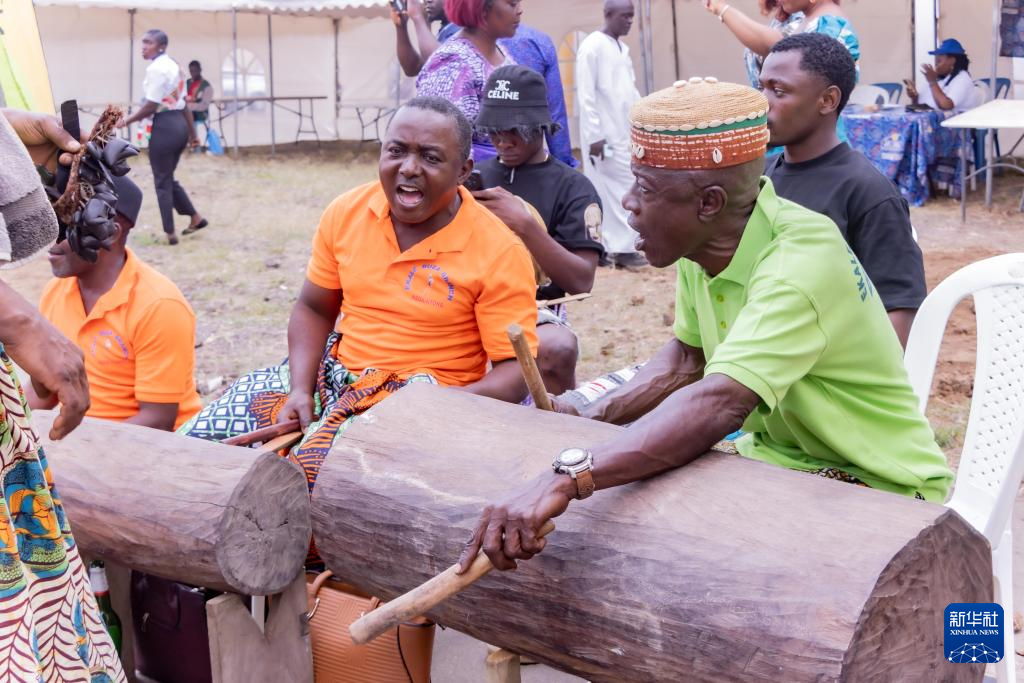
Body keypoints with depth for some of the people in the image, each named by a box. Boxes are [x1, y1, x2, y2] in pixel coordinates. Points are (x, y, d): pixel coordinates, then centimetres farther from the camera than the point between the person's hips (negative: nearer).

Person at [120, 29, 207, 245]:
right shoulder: (174, 66, 15)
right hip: (179, 125, 9)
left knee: (162, 181, 2)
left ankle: (170, 233, 7)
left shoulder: (155, 68, -14)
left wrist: (127, 121, -6)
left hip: (163, 127, -9)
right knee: (168, 178, 20)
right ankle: (196, 217, 23)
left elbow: (151, 106, -17)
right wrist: (192, 133, 20)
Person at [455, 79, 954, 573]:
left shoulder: (802, 263, -29)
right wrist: (588, 420, -4)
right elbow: (686, 361, 11)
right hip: (777, 456, 7)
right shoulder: (703, 244, -6)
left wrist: (566, 478, -53)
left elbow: (719, 404, -44)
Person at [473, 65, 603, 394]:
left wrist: (524, 224, -16)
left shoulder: (572, 187, 5)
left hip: (536, 312, -2)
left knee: (556, 349, -36)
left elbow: (581, 281, -6)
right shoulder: (475, 175, 17)